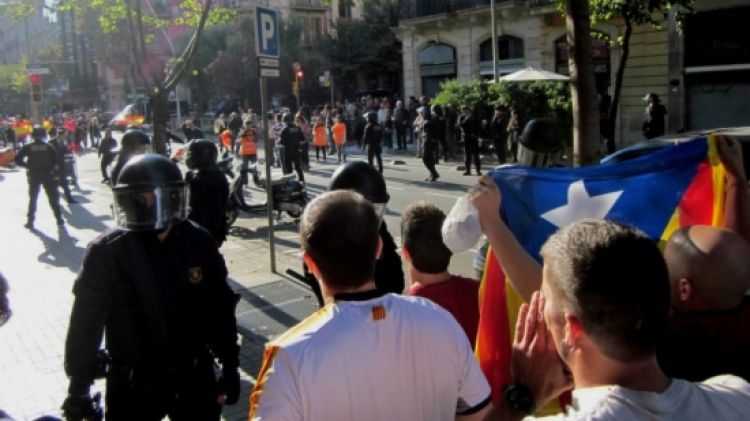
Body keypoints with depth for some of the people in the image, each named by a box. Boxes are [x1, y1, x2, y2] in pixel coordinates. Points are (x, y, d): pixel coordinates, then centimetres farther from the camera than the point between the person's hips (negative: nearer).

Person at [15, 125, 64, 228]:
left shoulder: (28, 147, -3)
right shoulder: (49, 147, -4)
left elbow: (18, 160, -7)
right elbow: (57, 161, -11)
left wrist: (27, 165, 6)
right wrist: (54, 170, 2)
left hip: (33, 175, 1)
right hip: (48, 175, -1)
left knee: (32, 198, 11)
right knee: (53, 198, 6)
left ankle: (30, 221, 8)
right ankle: (59, 219, 5)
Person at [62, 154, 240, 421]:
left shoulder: (199, 243, -8)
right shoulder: (107, 252, -14)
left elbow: (220, 310, 0)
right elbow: (86, 323, -7)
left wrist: (230, 367, 4)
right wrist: (79, 387, -3)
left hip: (194, 378, 2)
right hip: (133, 386, -1)